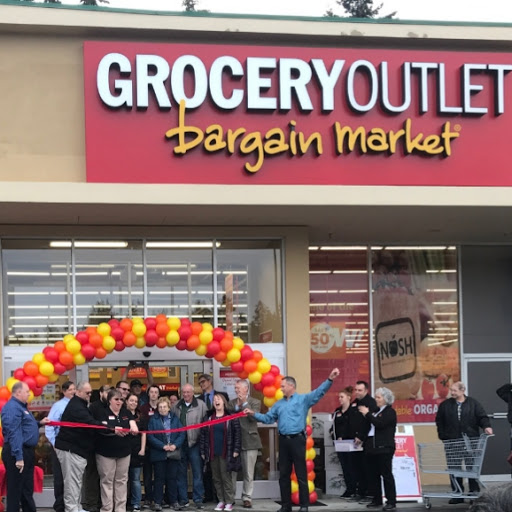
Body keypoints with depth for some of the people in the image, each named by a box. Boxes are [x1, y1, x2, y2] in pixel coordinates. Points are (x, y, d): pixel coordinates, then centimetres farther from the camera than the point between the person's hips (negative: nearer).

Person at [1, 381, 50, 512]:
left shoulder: (20, 406, 17)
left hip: (26, 452, 11)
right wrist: (18, 457, -29)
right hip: (18, 453, -11)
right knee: (15, 489, -4)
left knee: (27, 488, 18)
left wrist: (39, 423, 15)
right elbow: (14, 433, -25)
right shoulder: (12, 408, -17)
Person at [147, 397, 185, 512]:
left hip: (173, 453, 2)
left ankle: (173, 500, 16)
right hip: (159, 454, -2)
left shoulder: (175, 419, 7)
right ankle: (158, 502, 7)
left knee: (172, 477, 8)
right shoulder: (153, 420, -1)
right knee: (159, 478, 2)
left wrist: (175, 445, -13)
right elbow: (150, 437, -7)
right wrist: (163, 446, -15)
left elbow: (182, 434, 3)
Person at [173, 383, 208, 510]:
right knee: (181, 473, 9)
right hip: (180, 444, 3)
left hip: (195, 443, -3)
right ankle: (182, 499, 17)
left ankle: (198, 499, 6)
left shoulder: (201, 405, -1)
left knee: (197, 472, -1)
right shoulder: (177, 407, 9)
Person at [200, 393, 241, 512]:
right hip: (212, 453, 4)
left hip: (226, 453, -4)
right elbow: (203, 434, 8)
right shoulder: (208, 417, 9)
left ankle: (229, 502, 1)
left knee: (226, 477, -3)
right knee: (216, 478, 7)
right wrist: (203, 451, 2)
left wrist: (236, 450, -11)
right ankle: (221, 500, 14)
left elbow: (237, 433, -4)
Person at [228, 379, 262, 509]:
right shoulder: (232, 403, 13)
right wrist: (236, 406, -8)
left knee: (248, 473, 2)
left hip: (249, 441, -2)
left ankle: (247, 498, 9)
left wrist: (244, 403, -10)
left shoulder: (255, 402, 5)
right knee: (231, 471, 1)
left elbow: (254, 416, -11)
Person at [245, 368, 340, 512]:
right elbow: (268, 418, 17)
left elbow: (319, 392, -13)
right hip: (283, 440, 6)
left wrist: (330, 379, -27)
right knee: (284, 474, 10)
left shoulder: (303, 399, -1)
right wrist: (253, 414, 7)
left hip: (297, 440, -6)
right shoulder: (278, 404, 16)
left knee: (301, 474, -3)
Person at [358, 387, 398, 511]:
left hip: (383, 447, -8)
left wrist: (368, 414, -10)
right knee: (373, 475, 8)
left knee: (386, 474, -7)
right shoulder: (376, 412, 19)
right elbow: (369, 427, 20)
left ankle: (391, 502, -5)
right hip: (372, 447, 8)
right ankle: (376, 500, 14)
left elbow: (379, 423, -19)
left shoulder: (390, 412, -4)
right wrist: (366, 415, 7)